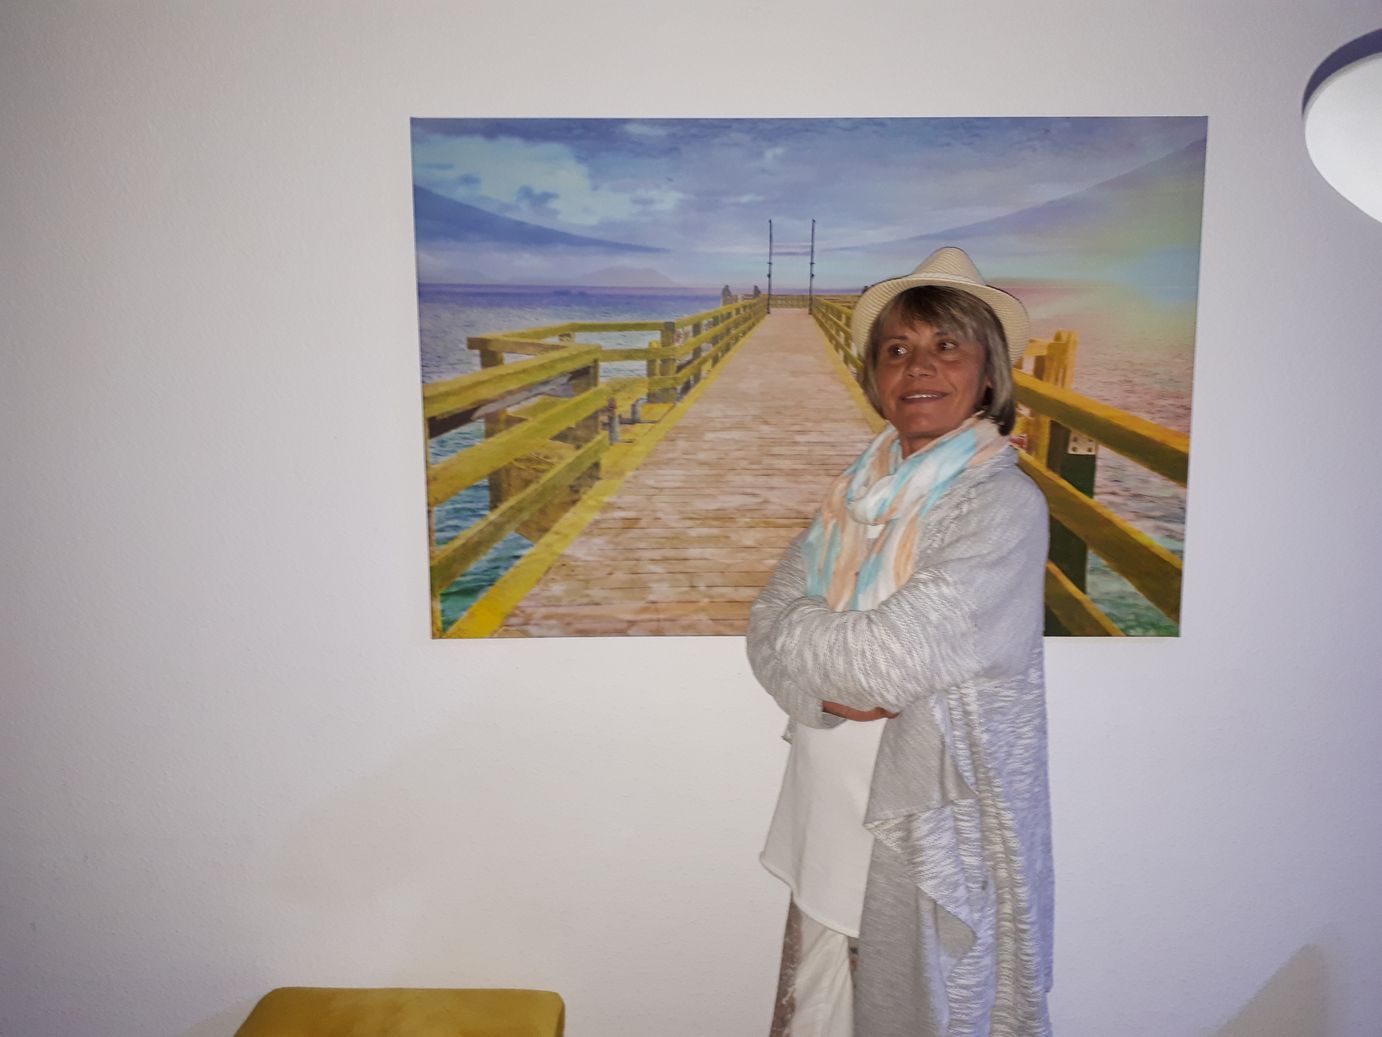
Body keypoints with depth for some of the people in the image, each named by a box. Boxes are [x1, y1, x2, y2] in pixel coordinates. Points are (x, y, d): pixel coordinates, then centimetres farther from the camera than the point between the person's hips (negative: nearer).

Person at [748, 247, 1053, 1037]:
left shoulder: (1004, 505, -15)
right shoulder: (862, 491, 6)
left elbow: (885, 659, -24)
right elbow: (770, 621, -2)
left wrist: (800, 633, -8)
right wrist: (832, 687, -19)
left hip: (937, 840, -6)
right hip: (837, 829, 6)